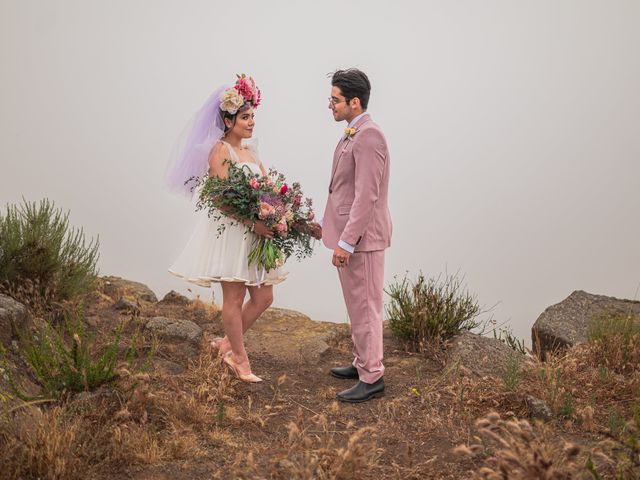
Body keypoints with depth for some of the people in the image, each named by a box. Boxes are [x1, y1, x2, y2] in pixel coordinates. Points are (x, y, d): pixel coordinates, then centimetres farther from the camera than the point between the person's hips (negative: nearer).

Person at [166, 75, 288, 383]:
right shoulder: (219, 151, -10)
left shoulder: (250, 150, 14)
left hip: (256, 233, 8)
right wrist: (254, 223, -25)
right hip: (229, 231, -8)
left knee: (263, 298, 9)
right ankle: (240, 359, 16)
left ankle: (227, 343, 27)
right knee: (234, 298, 2)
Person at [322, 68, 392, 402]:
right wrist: (327, 222, 22)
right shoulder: (352, 134, 13)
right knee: (357, 305, 19)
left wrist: (347, 242, -24)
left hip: (361, 237, -10)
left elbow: (366, 196, -24)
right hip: (348, 232, 10)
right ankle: (362, 362, 32)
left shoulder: (368, 137, -19)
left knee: (365, 307, -2)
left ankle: (372, 378, 8)